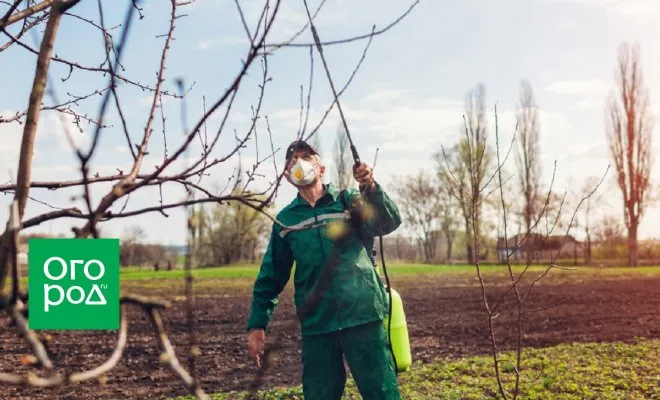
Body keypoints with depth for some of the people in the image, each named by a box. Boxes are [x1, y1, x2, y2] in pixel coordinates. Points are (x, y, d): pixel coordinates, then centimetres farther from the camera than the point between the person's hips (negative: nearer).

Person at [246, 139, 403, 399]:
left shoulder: (348, 201, 6)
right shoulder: (285, 220, 11)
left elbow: (389, 223, -9)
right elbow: (270, 278, 15)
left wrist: (371, 188, -27)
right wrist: (257, 325, 9)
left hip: (363, 316, -2)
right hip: (316, 326, 2)